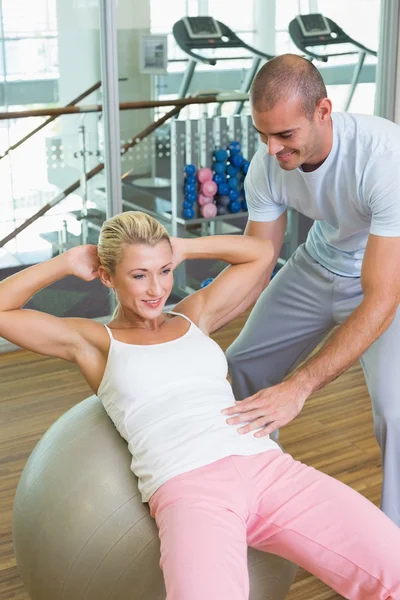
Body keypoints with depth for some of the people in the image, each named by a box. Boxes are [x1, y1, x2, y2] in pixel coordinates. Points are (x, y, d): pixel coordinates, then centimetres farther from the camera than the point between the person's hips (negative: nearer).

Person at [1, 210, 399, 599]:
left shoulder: (195, 316, 24)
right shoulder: (93, 343, 14)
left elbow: (261, 252, 32)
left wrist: (184, 249, 25)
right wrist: (68, 263, 14)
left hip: (271, 467, 4)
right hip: (187, 487, -4)